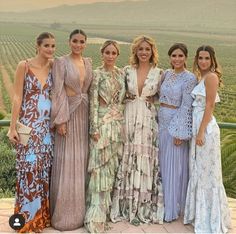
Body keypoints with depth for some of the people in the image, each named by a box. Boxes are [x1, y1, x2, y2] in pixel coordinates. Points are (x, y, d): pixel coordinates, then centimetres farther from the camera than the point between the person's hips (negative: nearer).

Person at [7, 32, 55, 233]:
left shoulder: (53, 67, 6)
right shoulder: (24, 66, -7)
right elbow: (17, 97, -8)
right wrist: (13, 126, -11)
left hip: (47, 123, 5)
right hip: (28, 123, -4)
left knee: (45, 166, 9)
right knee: (29, 166, -2)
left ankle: (42, 214, 23)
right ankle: (28, 216, 11)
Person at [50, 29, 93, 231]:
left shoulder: (88, 62, 11)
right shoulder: (61, 62, -6)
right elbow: (58, 92, -11)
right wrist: (61, 120, -17)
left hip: (85, 114, 6)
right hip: (68, 113, -6)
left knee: (82, 161, 11)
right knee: (67, 163, -2)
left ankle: (81, 209, 24)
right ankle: (64, 214, 9)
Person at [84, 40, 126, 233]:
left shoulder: (121, 73, 11)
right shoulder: (97, 74, -5)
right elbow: (93, 102, -8)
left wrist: (123, 123, 11)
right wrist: (95, 128, -14)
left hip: (119, 122, 6)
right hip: (103, 122, -5)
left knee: (114, 164, 10)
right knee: (101, 164, -6)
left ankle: (109, 206, 22)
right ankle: (97, 214, -2)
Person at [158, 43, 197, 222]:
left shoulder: (189, 78, -12)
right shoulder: (167, 74, 9)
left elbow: (186, 107, -15)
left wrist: (179, 133, -17)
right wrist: (157, 119, 11)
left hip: (177, 123, -7)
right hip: (162, 122, 7)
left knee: (174, 165, 2)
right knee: (162, 163, 13)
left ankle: (173, 208, 15)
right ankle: (162, 202, 28)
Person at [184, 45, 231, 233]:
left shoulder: (211, 77, -12)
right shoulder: (202, 77, 14)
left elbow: (209, 107, -17)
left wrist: (201, 132, -19)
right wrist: (197, 131, 15)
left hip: (206, 129, -9)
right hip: (198, 127, 9)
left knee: (207, 172, 0)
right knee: (198, 171, 16)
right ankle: (200, 214, 29)